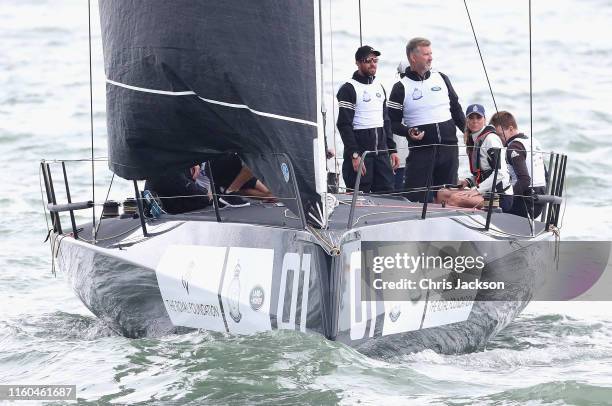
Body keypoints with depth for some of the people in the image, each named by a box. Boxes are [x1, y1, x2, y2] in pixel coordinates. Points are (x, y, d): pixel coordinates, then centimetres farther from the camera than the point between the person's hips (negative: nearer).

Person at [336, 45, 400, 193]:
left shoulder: (379, 87, 17)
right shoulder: (349, 89, -6)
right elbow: (344, 125, -12)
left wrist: (392, 150, 15)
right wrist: (354, 155, -19)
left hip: (381, 152, 7)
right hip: (360, 152, -7)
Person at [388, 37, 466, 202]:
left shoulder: (441, 78, 11)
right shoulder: (401, 88, -1)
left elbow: (456, 109, 20)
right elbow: (393, 122, 0)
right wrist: (408, 132, -18)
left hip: (449, 147, 4)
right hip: (421, 150, -4)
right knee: (415, 198, -9)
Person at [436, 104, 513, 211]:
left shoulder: (491, 139, -9)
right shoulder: (473, 140, 17)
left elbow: (500, 172, -18)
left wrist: (477, 190, -19)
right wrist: (467, 182, 6)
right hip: (486, 193, 9)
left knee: (454, 198, -27)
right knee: (442, 193, -2)